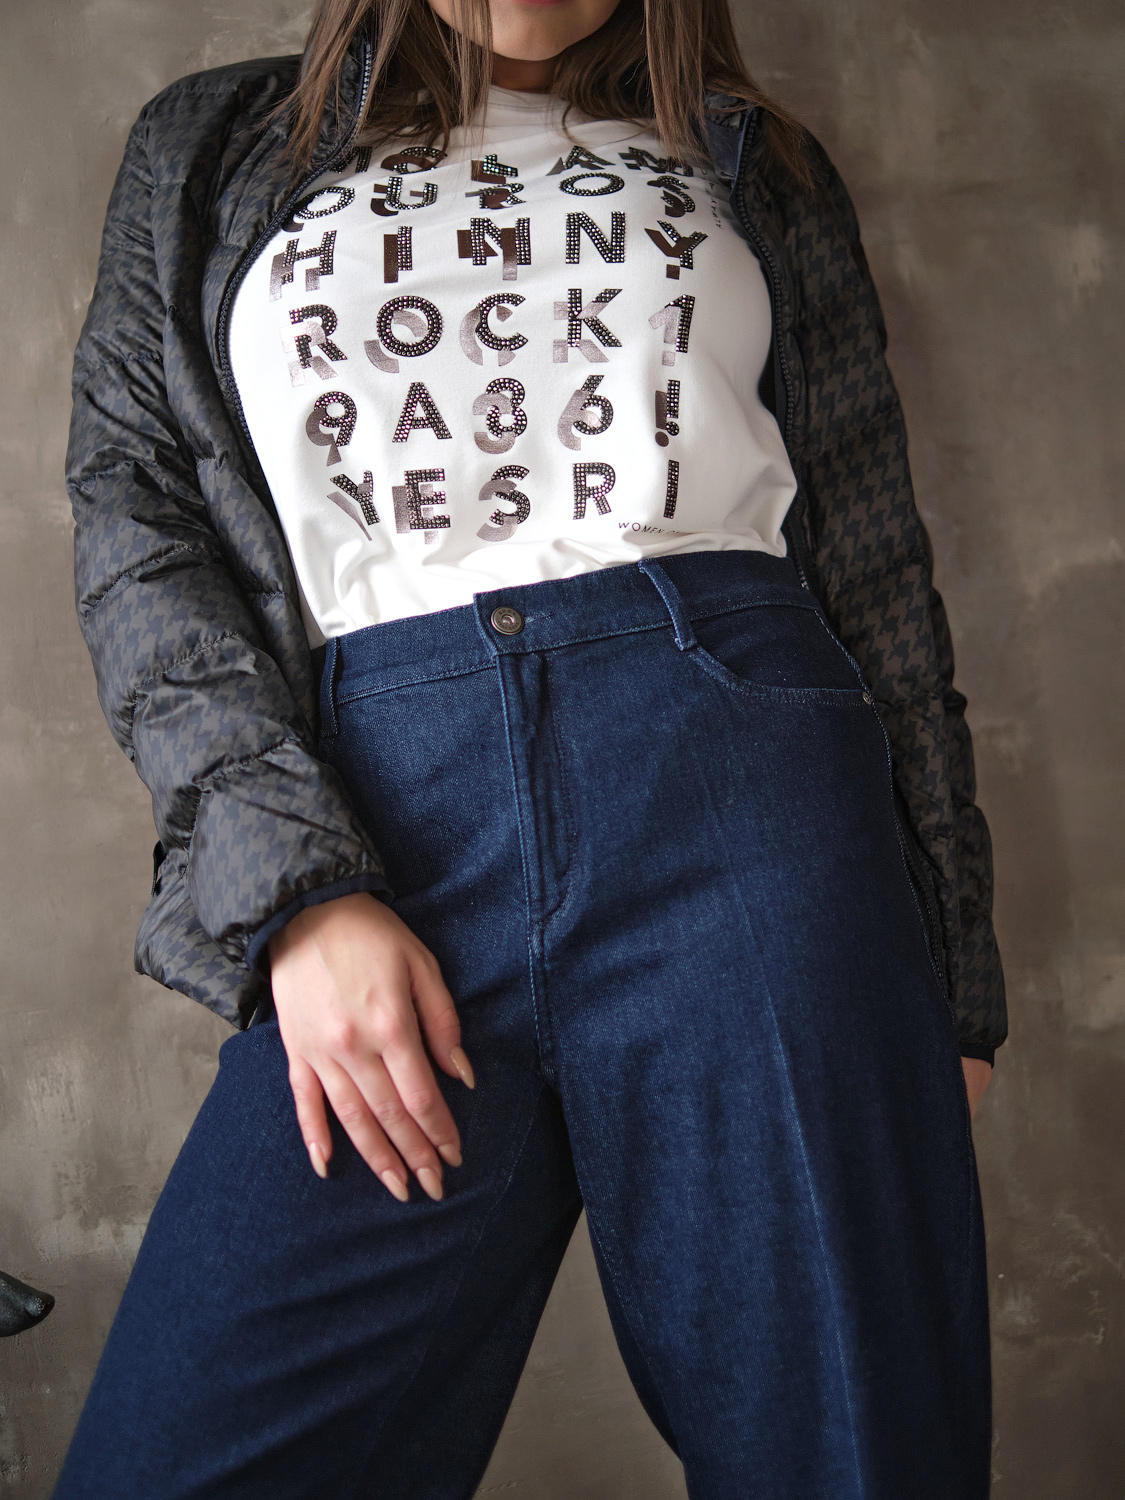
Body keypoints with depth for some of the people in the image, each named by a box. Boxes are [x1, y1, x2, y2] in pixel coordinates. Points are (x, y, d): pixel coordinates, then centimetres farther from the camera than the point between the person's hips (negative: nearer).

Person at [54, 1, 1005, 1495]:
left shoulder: (756, 167, 19)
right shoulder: (210, 149, 19)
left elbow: (875, 569, 14)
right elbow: (133, 515, 7)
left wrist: (953, 965, 7)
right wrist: (295, 889, -8)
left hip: (738, 801, 0)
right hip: (378, 830, 1)